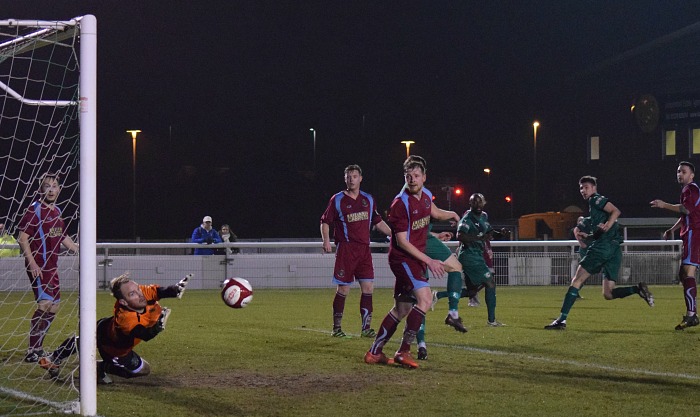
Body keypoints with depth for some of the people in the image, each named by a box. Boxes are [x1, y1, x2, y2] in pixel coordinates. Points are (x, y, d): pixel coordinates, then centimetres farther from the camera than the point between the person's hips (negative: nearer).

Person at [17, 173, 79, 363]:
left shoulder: (57, 211, 14)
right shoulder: (35, 210, -10)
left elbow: (63, 236, 28)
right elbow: (22, 238, -15)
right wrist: (32, 262, -22)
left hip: (52, 266, 9)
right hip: (38, 266, -9)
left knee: (54, 306, 12)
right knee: (45, 303, -18)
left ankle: (38, 348, 21)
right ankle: (32, 352, -15)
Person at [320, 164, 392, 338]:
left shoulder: (368, 199, 12)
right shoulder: (337, 200, 0)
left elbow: (378, 222, 22)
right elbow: (325, 221, 3)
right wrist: (326, 240, -11)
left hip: (364, 249, 4)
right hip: (345, 249, -4)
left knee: (368, 287, -3)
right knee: (343, 289, -3)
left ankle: (366, 327, 2)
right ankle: (337, 328, 8)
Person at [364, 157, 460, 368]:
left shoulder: (426, 195, 6)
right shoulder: (400, 203, -18)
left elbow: (434, 212, 31)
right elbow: (401, 241, -19)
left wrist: (452, 214, 23)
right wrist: (428, 261, -19)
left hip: (415, 259, 9)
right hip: (403, 258, -9)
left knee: (402, 308, 12)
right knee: (425, 297, -24)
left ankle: (374, 352, 21)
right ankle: (403, 352, -22)